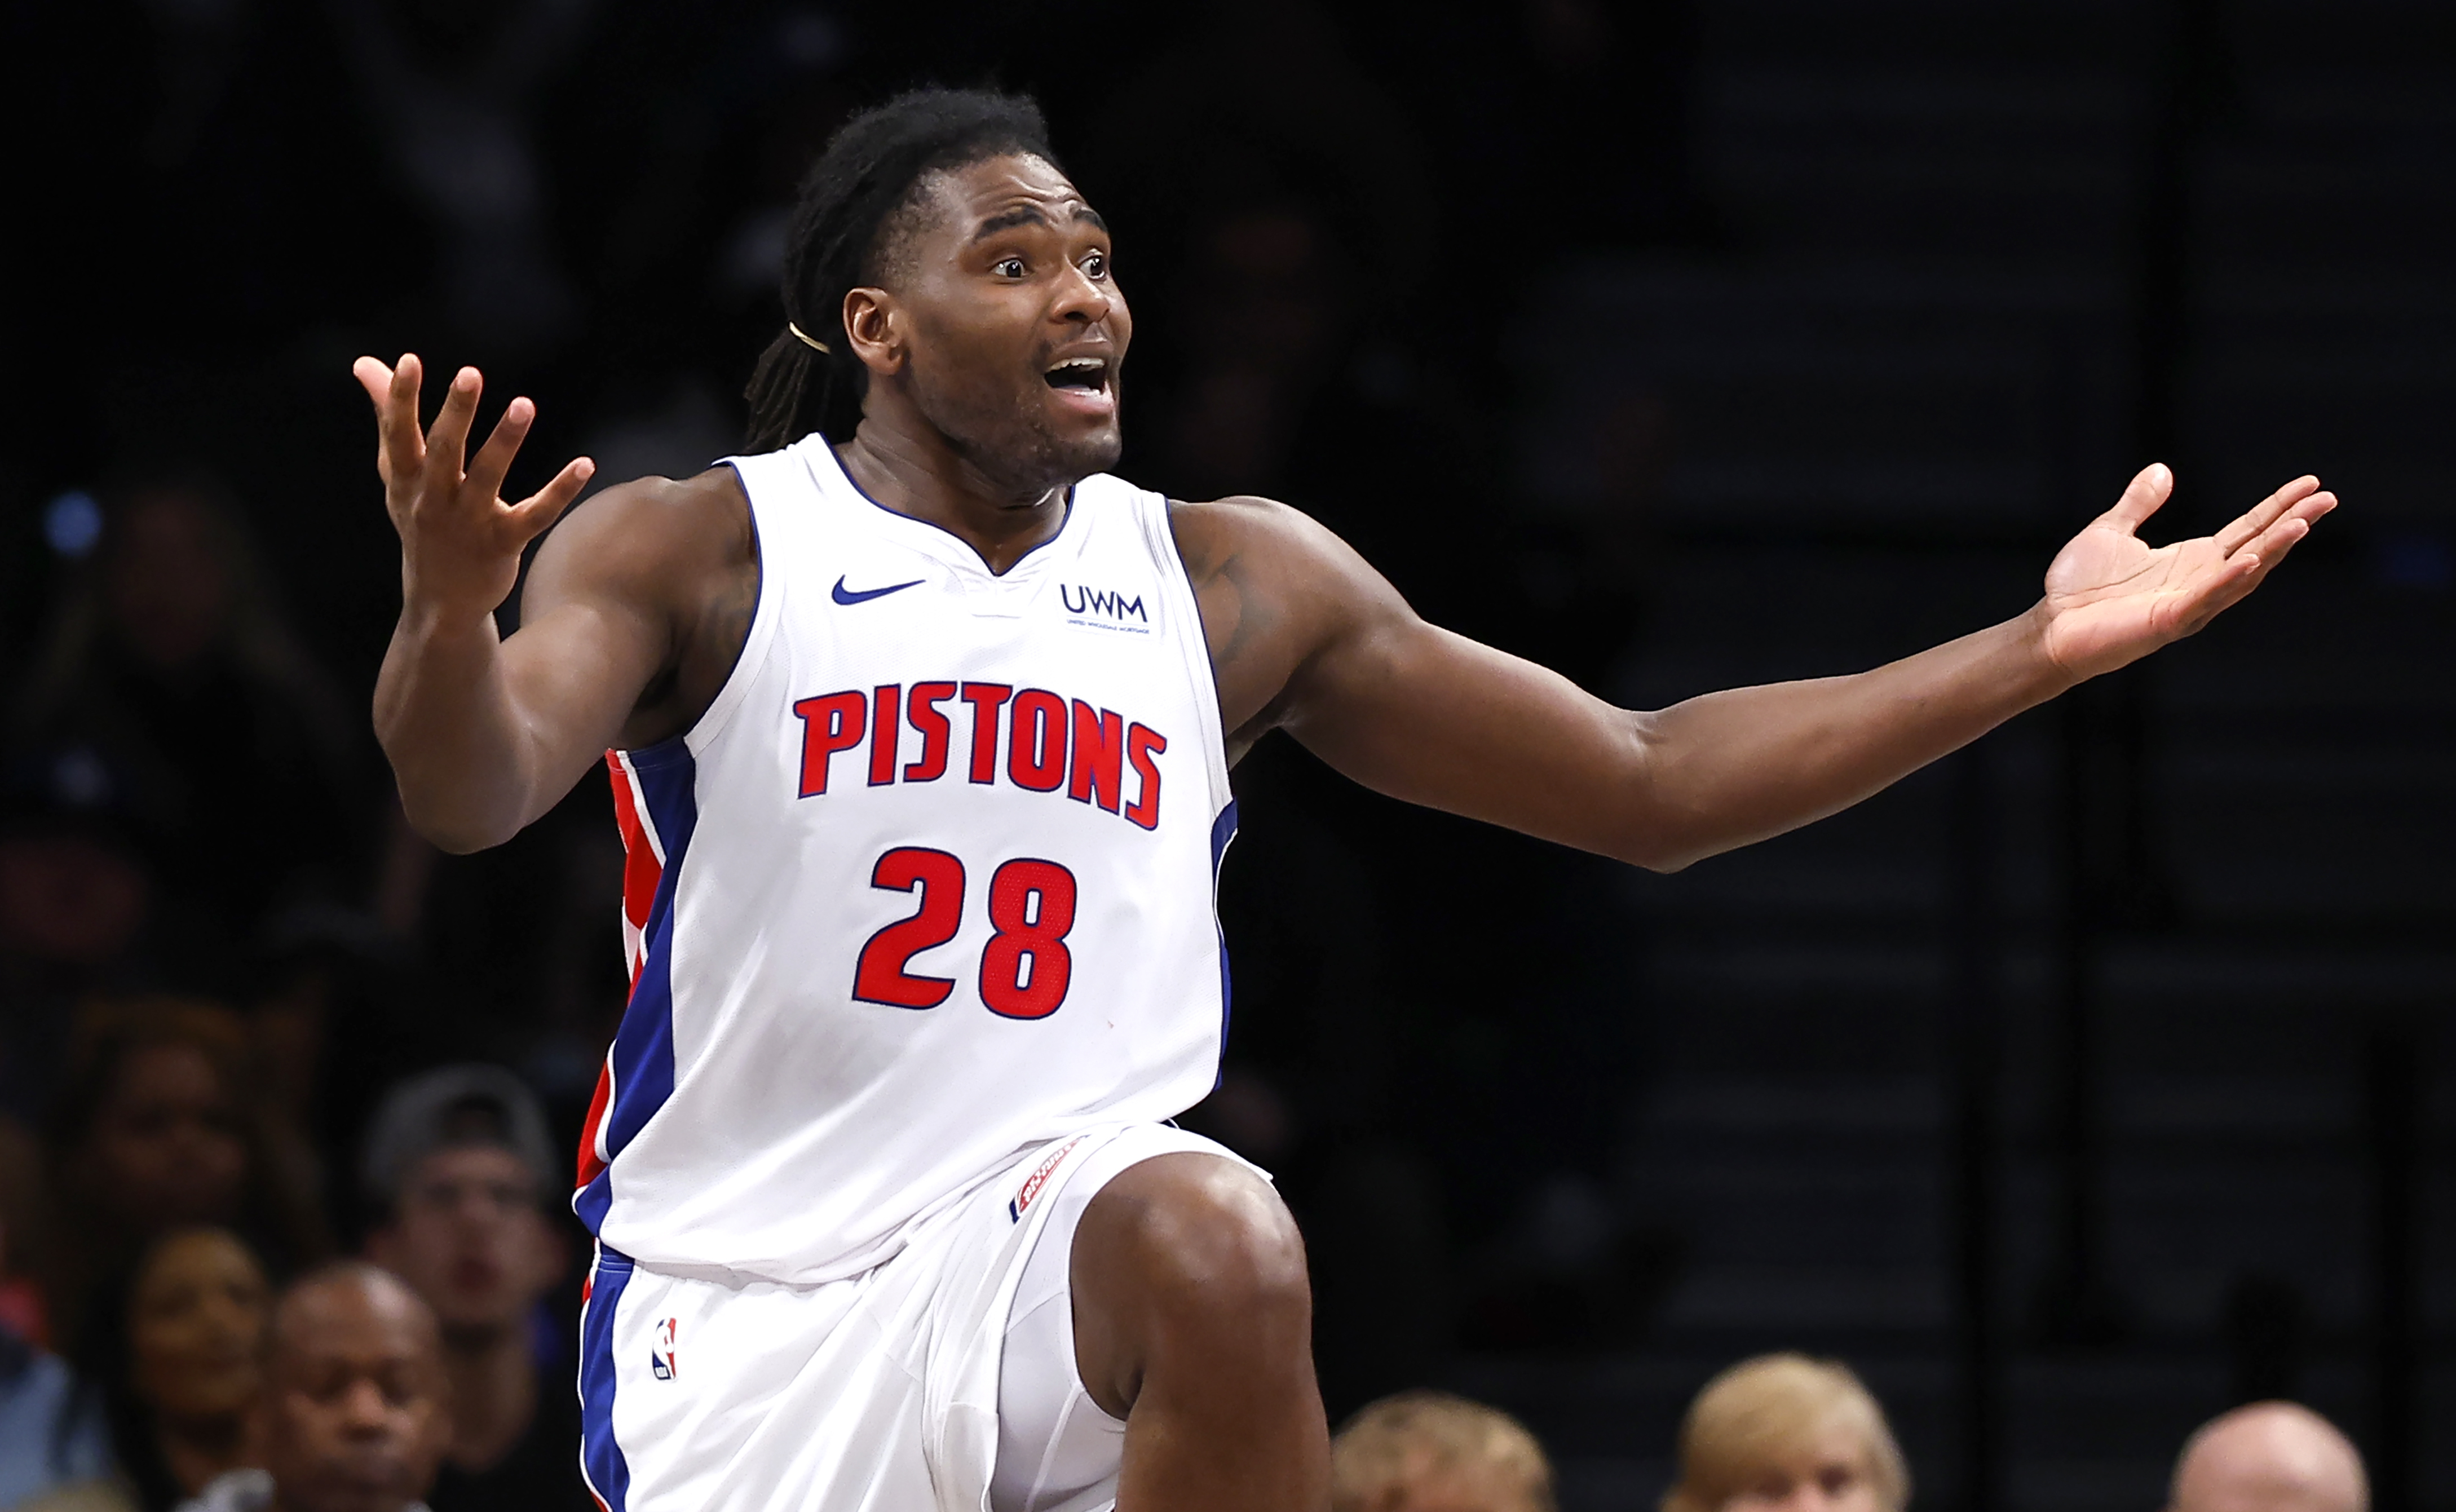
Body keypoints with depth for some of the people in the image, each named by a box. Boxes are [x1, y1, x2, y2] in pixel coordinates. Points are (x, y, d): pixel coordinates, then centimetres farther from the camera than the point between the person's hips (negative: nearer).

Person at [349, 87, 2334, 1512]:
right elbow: (472, 791, -20)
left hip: (1047, 1252, 1)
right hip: (746, 1305, -1)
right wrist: (448, 611, -44)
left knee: (1213, 1240, -34)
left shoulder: (1236, 583, 9)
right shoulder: (696, 552, -2)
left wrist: (2043, 653, 3)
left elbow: (1648, 788, 11)